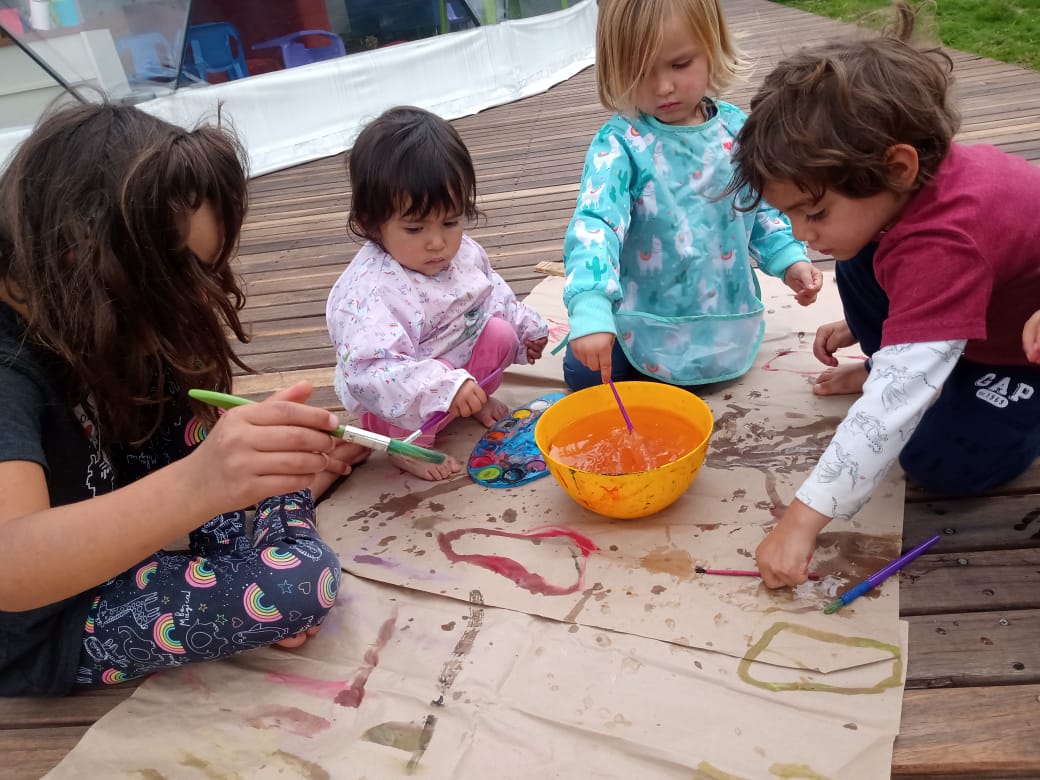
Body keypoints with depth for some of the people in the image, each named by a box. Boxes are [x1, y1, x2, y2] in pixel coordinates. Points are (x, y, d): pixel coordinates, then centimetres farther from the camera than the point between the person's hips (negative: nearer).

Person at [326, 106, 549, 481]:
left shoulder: (464, 253, -10)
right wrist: (444, 386, -52)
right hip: (397, 405, -6)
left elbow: (493, 294, 13)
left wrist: (525, 326, 19)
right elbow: (367, 372, -45)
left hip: (461, 365, 7)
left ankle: (475, 401, 13)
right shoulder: (372, 292, -36)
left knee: (500, 333, -11)